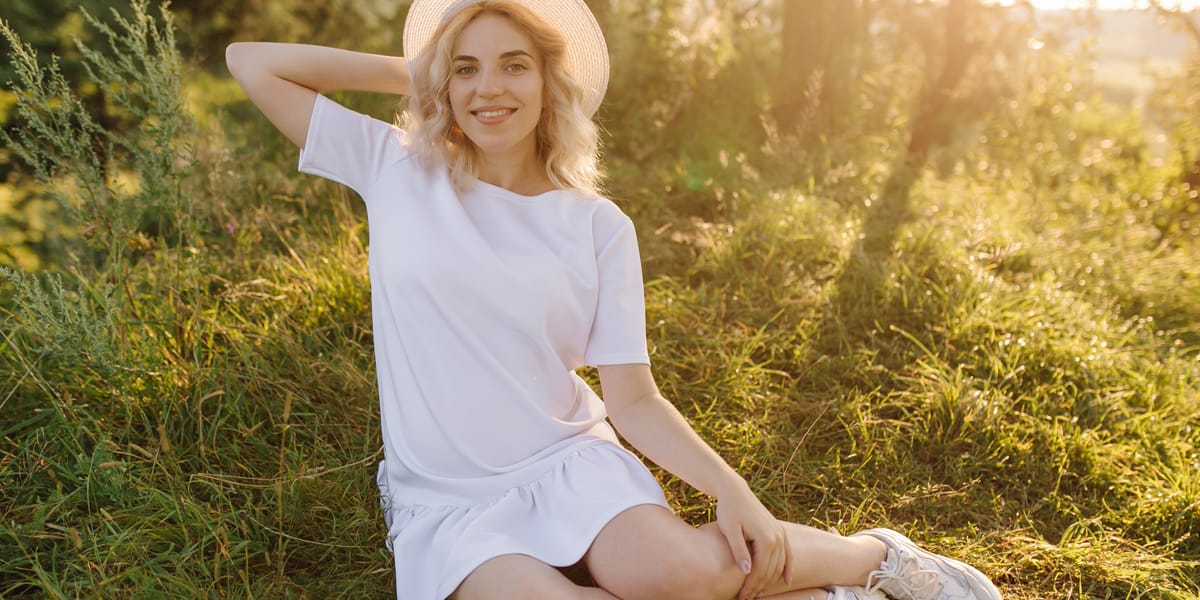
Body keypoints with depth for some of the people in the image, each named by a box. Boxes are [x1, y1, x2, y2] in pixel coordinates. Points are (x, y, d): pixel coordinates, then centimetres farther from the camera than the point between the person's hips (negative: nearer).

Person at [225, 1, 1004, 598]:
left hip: (569, 462, 0)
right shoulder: (396, 172, -1)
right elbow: (251, 63, -1)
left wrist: (732, 488, -17)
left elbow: (634, 399, -2)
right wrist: (408, 73, 0)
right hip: (446, 498, 1)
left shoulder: (598, 227, -2)